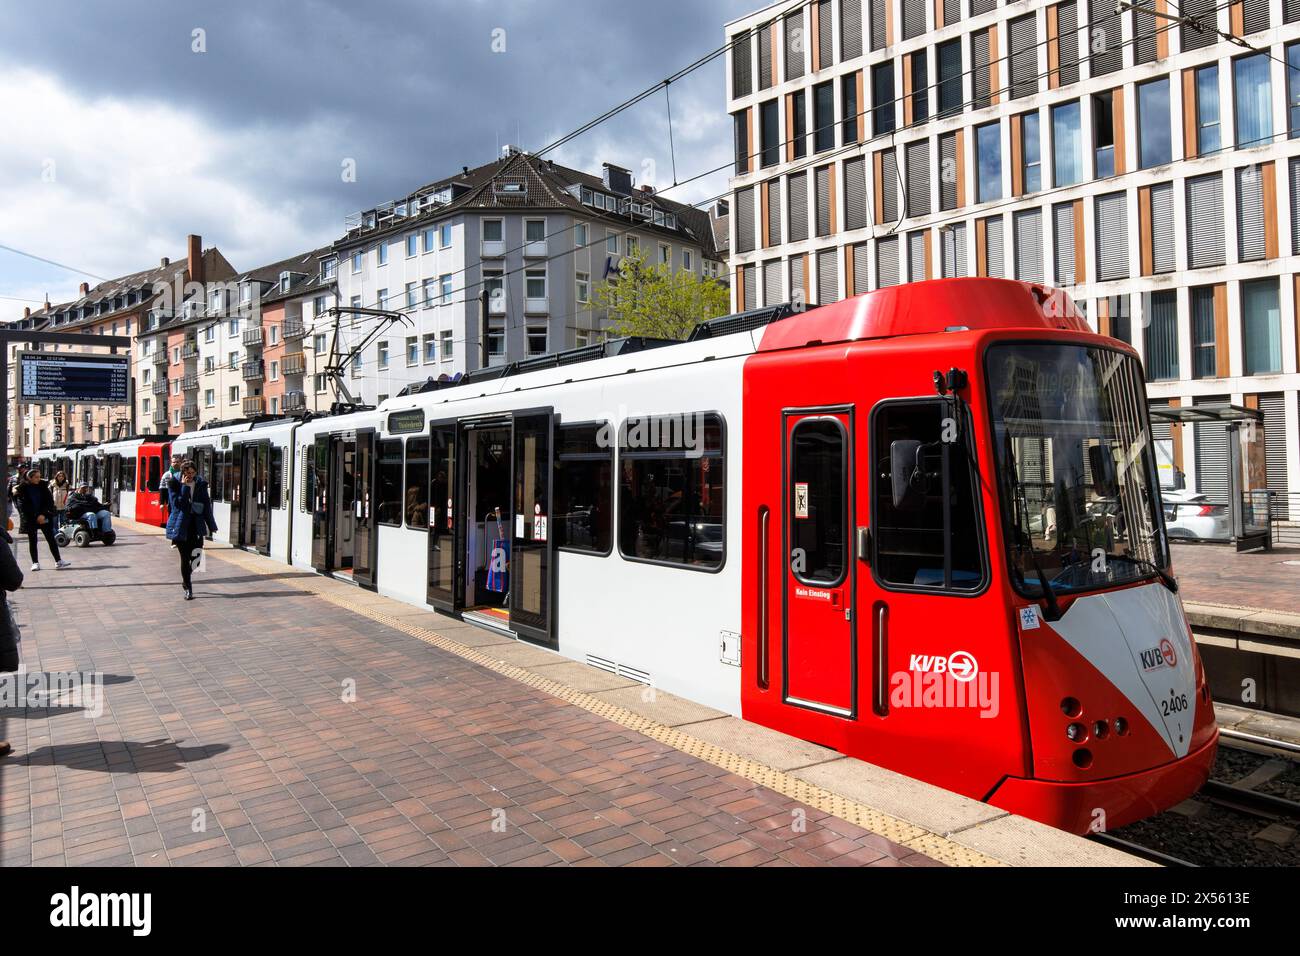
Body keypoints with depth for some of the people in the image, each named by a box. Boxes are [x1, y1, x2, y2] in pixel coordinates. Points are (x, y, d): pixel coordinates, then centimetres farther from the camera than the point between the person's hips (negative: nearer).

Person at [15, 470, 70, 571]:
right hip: (30, 519, -2)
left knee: (51, 539, -1)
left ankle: (58, 561, -1)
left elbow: (50, 501, 1)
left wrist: (43, 515, -11)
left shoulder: (43, 486, 4)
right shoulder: (23, 489, -3)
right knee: (32, 541, 4)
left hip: (44, 517, 2)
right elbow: (23, 506, -6)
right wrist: (36, 517, -13)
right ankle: (35, 562, 10)